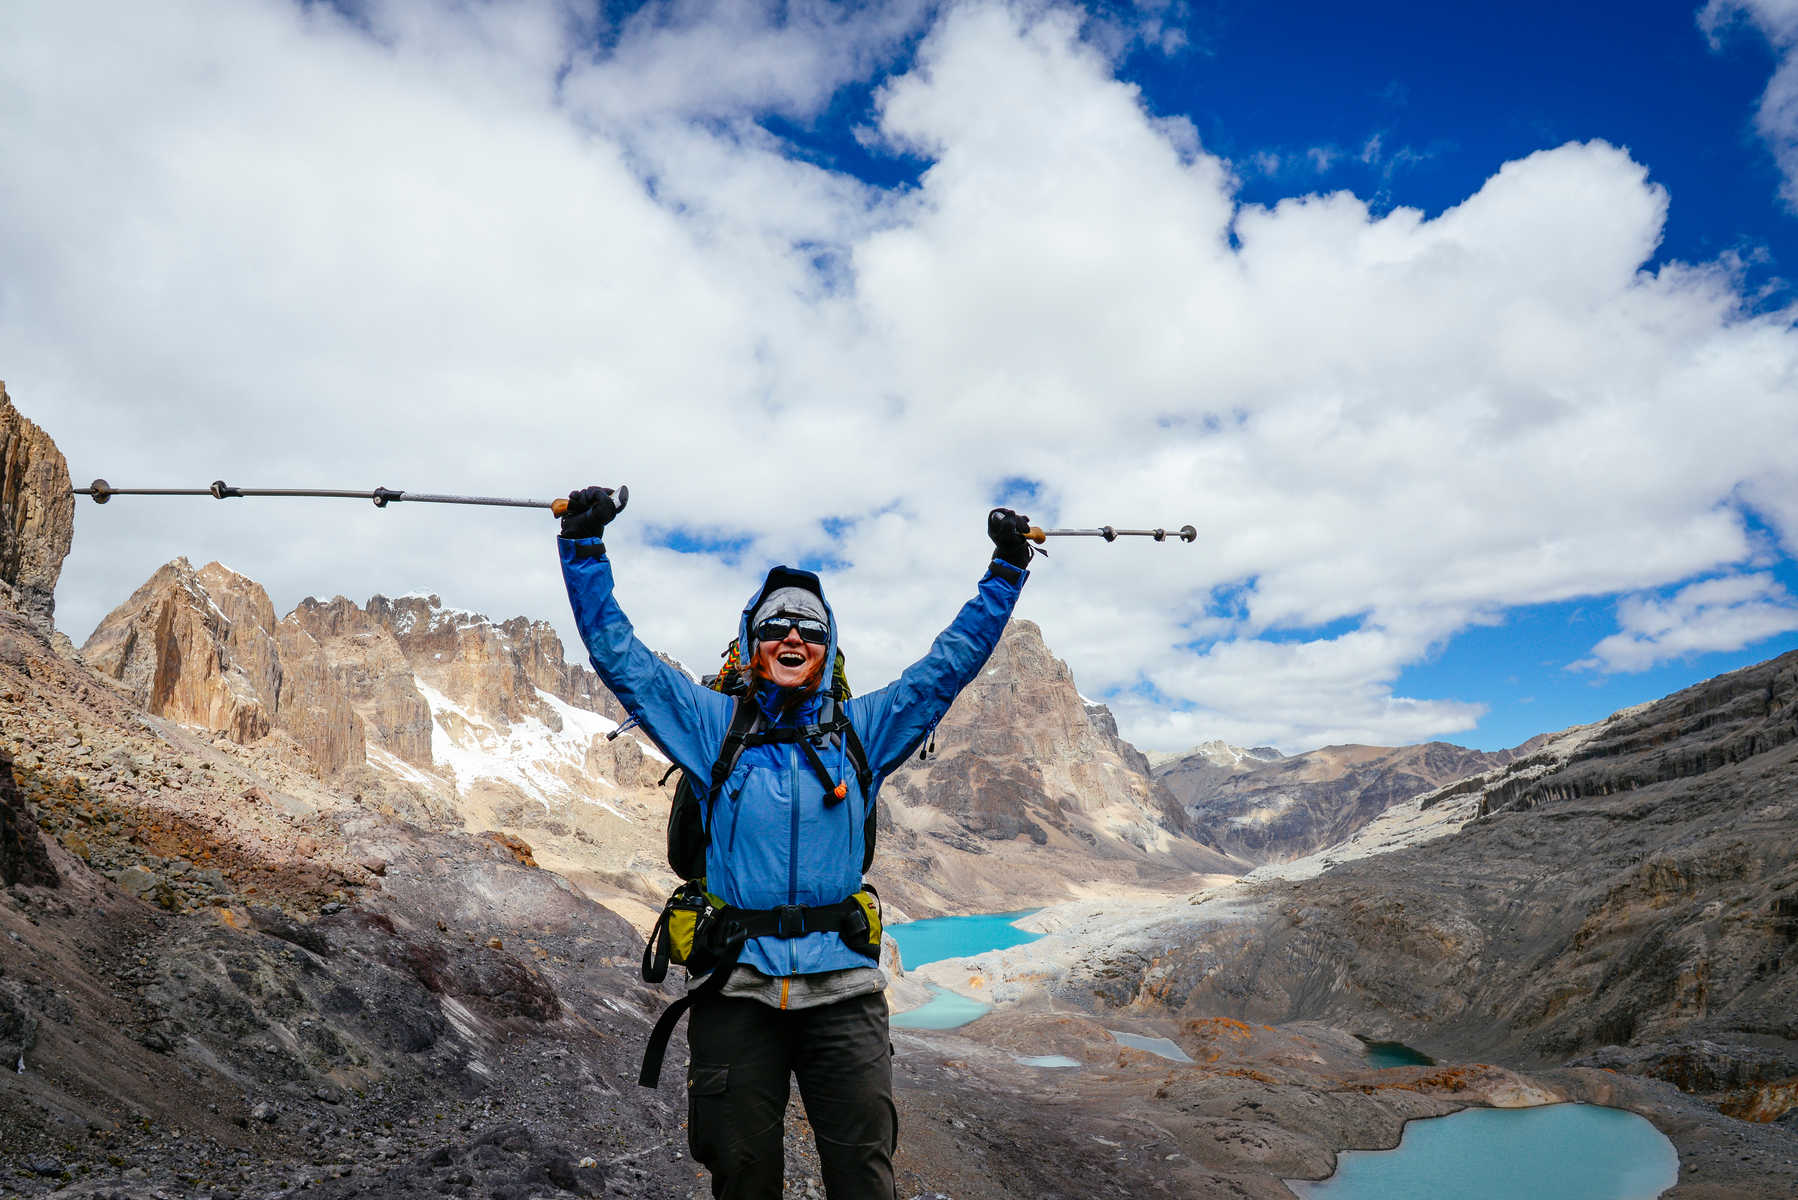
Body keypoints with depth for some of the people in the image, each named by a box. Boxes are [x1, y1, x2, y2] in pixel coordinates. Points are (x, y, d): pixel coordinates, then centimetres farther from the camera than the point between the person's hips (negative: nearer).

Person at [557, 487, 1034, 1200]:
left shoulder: (862, 732, 11)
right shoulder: (712, 726, 9)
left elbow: (953, 659, 14)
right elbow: (618, 654, 9)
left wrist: (1006, 570, 14)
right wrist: (584, 547, 6)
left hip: (842, 986, 1)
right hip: (737, 984, 0)